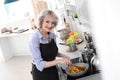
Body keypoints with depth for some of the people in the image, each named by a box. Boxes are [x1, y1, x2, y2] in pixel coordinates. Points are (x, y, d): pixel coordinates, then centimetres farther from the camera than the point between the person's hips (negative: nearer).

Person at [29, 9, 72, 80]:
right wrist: (59, 61, -31)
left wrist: (63, 55, -7)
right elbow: (40, 64, -26)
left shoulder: (53, 35, -6)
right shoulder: (35, 40, -24)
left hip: (53, 71, 6)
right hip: (40, 73, -5)